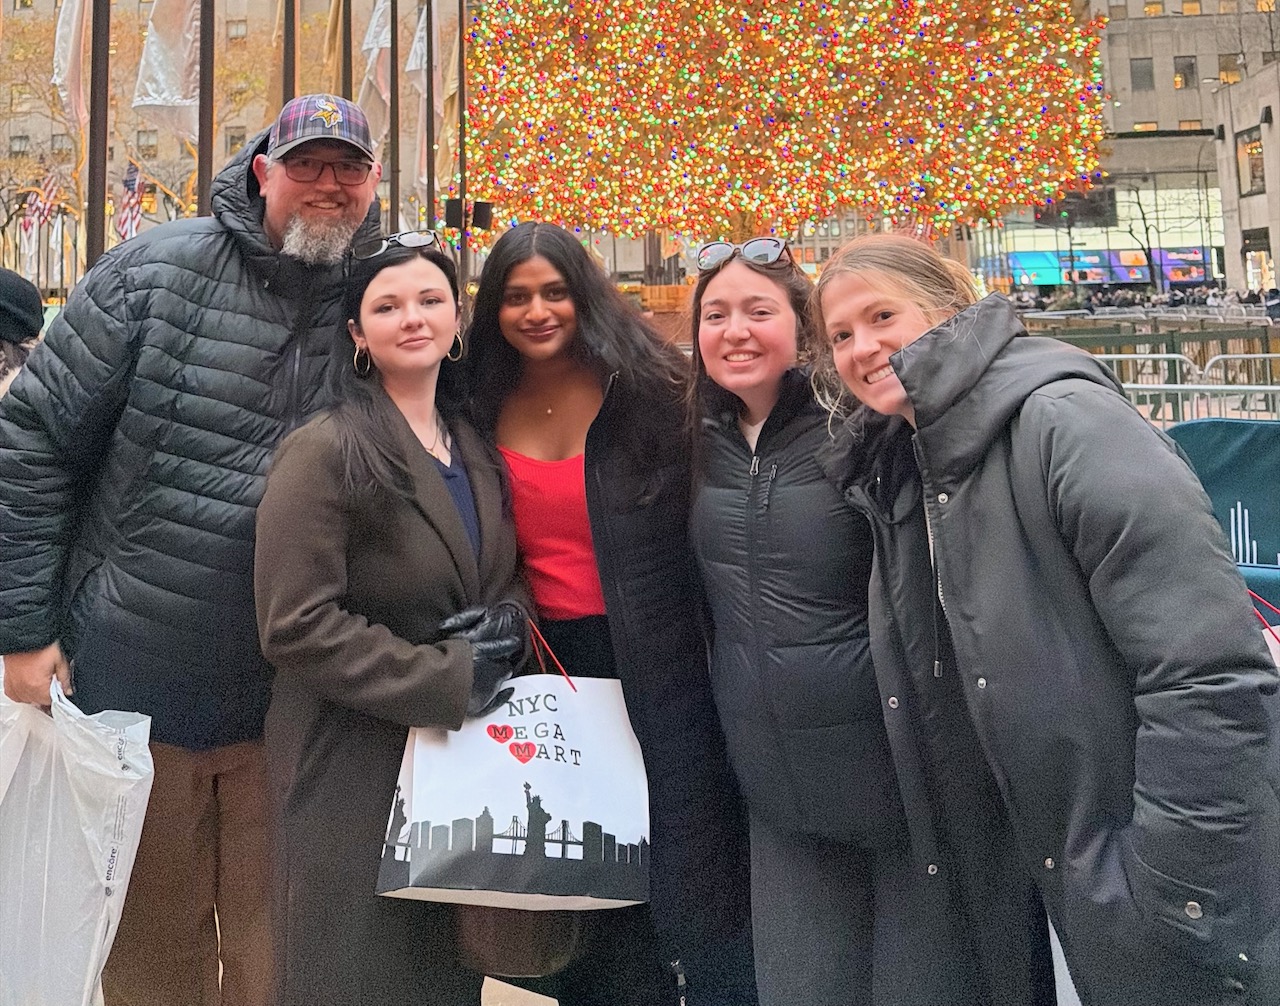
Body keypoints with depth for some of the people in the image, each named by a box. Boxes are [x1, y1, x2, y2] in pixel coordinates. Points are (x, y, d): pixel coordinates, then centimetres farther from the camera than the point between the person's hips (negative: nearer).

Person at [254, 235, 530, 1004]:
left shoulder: (477, 451, 8)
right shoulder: (325, 453, -13)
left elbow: (509, 576, 17)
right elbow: (296, 626, -18)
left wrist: (508, 627, -6)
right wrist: (445, 679, -19)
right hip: (357, 767, -6)